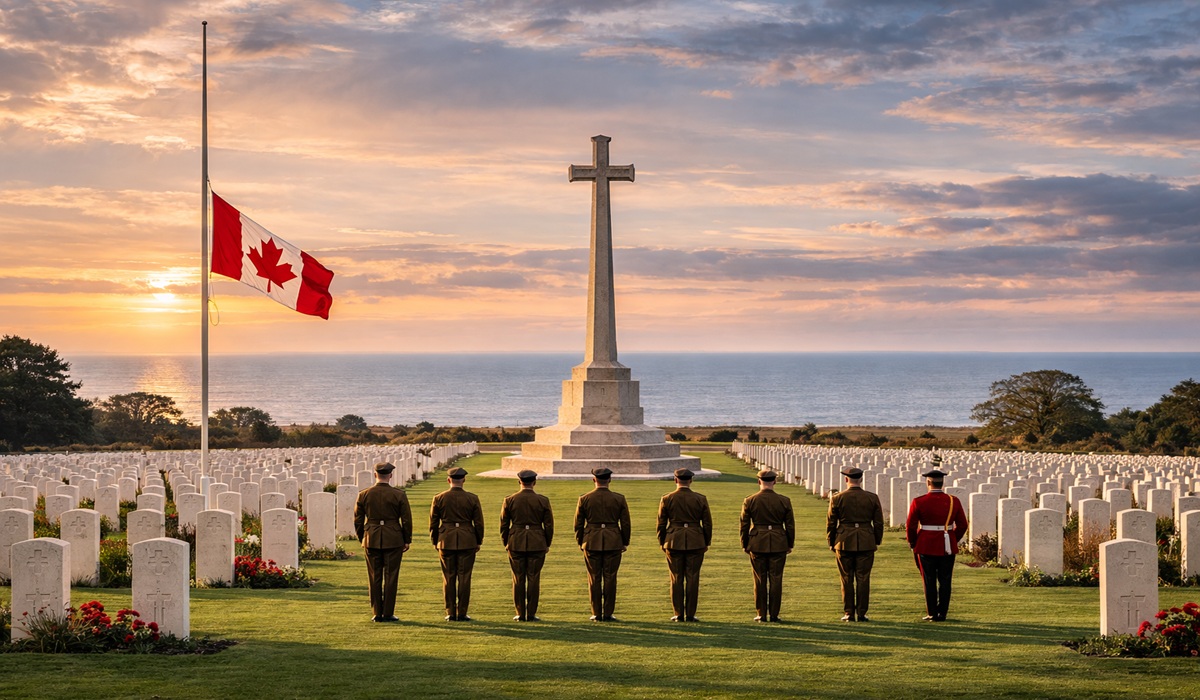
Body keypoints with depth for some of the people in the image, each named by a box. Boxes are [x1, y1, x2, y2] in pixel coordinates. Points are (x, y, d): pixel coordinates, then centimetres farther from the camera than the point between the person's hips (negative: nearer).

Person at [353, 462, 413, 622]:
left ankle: (377, 614, 10)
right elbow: (406, 519, -4)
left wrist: (361, 539, 16)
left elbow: (358, 520, 4)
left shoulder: (363, 495, -1)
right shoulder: (399, 495, -6)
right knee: (390, 577, 3)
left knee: (374, 578, 8)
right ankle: (388, 613, 4)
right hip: (393, 540, -2)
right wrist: (407, 540, 6)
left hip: (371, 540, 2)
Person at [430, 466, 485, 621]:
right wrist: (478, 542, 13)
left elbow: (433, 523, 3)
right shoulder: (472, 499, -3)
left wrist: (435, 542, 15)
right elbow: (479, 523, 1)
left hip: (446, 541, 1)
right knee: (464, 578, 3)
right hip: (467, 542, -1)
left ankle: (451, 613, 8)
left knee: (448, 578, 7)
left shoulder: (439, 498, -2)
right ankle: (462, 613, 3)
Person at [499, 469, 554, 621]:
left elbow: (503, 525, 3)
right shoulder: (543, 501, -3)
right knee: (533, 579, 4)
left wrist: (506, 544, 15)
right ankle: (531, 614, 4)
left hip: (516, 543, 1)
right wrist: (547, 544, 12)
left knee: (518, 579, 6)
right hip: (537, 544, 0)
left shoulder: (510, 500, -2)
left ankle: (520, 614, 7)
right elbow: (549, 525, 0)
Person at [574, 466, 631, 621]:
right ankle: (608, 614, 4)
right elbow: (625, 523, 1)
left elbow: (578, 523, 3)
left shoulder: (584, 499, -2)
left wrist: (580, 542, 14)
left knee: (594, 579, 5)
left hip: (591, 543, 0)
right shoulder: (619, 499, -2)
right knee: (610, 578, 4)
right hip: (613, 542, 0)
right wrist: (625, 543, 12)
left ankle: (596, 614, 7)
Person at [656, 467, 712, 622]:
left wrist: (662, 543, 13)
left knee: (676, 579, 6)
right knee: (692, 579, 4)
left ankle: (679, 615, 7)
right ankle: (690, 615, 4)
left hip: (674, 543, 0)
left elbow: (661, 524, 1)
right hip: (695, 543, 0)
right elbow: (707, 523, 3)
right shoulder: (701, 499, -1)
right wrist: (706, 543, 13)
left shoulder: (667, 499, -3)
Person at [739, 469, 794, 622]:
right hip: (779, 545, 0)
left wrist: (745, 545, 11)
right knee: (776, 580, 5)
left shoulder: (749, 501, -4)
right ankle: (774, 614, 6)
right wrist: (790, 545, 13)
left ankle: (762, 615, 9)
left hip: (757, 545, 0)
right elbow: (790, 525, 2)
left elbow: (744, 525, 1)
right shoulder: (784, 501, -3)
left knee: (760, 581, 6)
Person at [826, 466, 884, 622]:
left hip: (844, 543, -1)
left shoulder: (837, 498, -3)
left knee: (847, 580, 6)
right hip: (866, 543, 1)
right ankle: (861, 614, 4)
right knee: (863, 579, 4)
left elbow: (830, 523, 1)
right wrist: (877, 542, 16)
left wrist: (831, 543, 12)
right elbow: (879, 523, 4)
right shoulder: (872, 498, 0)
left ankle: (849, 614, 7)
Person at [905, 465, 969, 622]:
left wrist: (912, 543, 9)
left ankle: (932, 614, 9)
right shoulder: (954, 501, -2)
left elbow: (910, 526, -7)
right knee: (945, 581, 9)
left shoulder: (918, 502, -10)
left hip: (926, 548, -2)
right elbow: (962, 525, 2)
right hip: (948, 548, 2)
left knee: (929, 582, 7)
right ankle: (942, 614, 9)